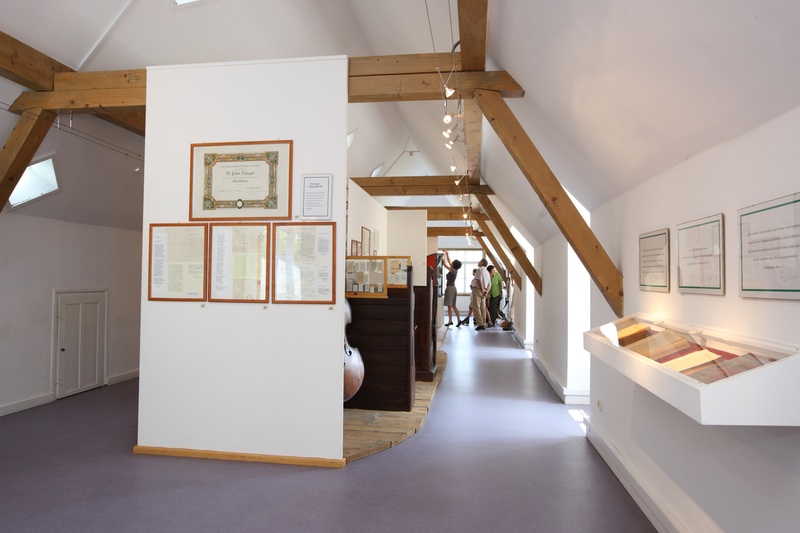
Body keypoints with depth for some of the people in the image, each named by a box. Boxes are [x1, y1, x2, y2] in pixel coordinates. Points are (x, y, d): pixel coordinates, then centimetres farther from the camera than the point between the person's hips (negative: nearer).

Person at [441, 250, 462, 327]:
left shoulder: (452, 270, -13)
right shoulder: (455, 270, 9)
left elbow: (445, 264, -14)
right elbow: (449, 261, 19)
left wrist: (444, 255, -4)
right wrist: (447, 253, 19)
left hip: (450, 288, -9)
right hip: (453, 288, 9)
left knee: (449, 305, -5)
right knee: (453, 305, 11)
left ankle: (450, 321, -4)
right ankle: (458, 320, 7)